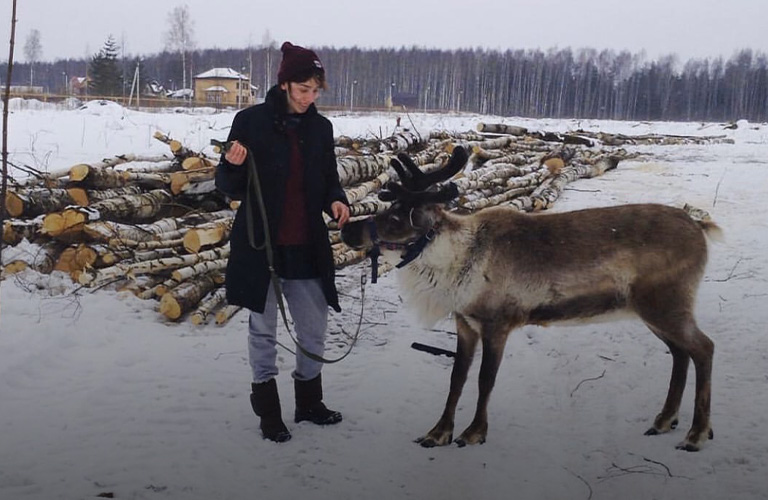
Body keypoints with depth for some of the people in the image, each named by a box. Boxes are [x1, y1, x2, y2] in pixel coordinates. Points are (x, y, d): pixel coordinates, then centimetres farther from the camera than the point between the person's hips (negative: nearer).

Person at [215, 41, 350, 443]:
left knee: (314, 328, 11)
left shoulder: (320, 127, 4)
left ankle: (309, 402, 31)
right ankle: (268, 412, 22)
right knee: (263, 330, 9)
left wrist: (336, 201, -9)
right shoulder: (251, 121, -8)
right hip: (261, 244, -4)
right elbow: (230, 187, -3)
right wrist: (232, 166, -25)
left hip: (308, 247, 4)